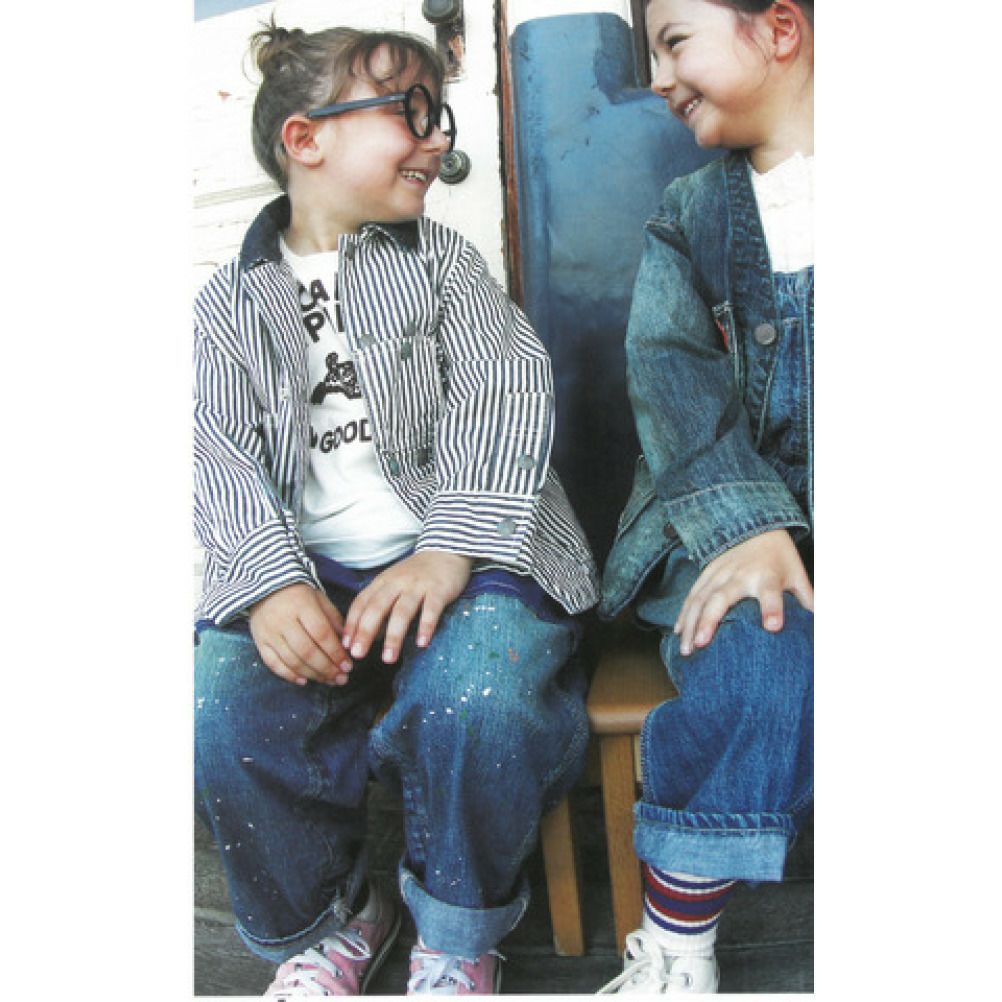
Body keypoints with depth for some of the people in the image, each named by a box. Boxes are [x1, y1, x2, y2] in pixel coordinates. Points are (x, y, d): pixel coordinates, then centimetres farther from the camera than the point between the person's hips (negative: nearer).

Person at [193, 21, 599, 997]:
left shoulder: (443, 258, 14)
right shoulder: (229, 302, 14)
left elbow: (507, 392, -3)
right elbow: (223, 454, 1)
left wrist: (452, 549, -20)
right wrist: (272, 582, -20)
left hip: (462, 551, -1)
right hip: (309, 568, 2)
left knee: (473, 700, -31)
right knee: (216, 712, -24)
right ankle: (332, 920, 9)